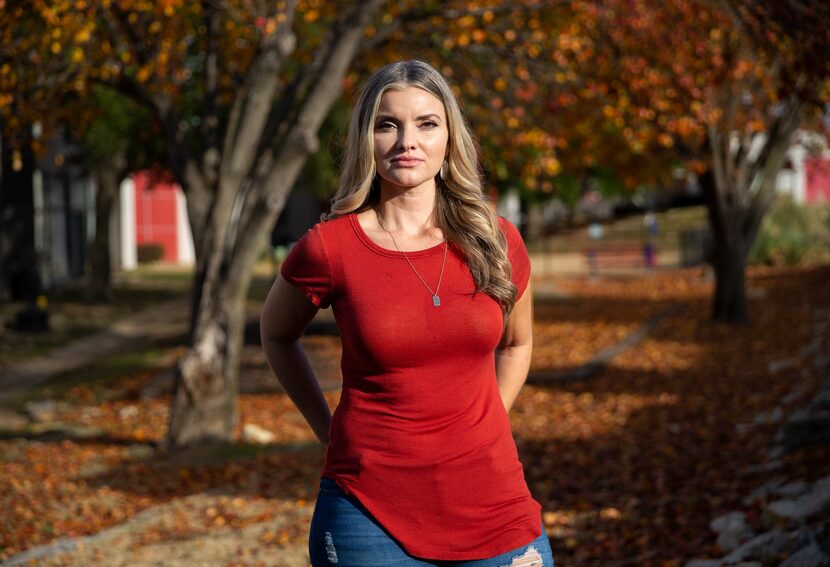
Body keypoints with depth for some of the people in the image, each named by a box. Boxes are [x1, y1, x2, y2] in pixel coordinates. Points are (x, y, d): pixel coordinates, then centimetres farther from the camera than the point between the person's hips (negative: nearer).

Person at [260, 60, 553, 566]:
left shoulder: (498, 242, 0)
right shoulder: (329, 248, -7)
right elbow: (278, 336, 11)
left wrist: (479, 431, 9)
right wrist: (331, 433, 7)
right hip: (371, 517, -2)